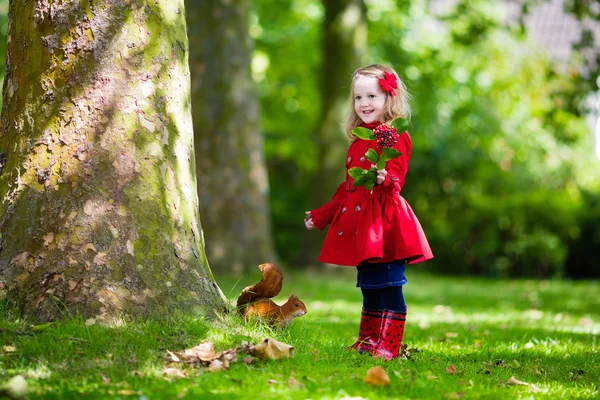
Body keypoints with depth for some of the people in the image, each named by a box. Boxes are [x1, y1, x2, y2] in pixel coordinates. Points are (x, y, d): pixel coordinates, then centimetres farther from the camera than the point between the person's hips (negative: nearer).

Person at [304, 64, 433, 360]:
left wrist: (385, 179, -41)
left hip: (384, 222, -8)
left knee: (388, 285, -8)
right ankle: (367, 341, 19)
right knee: (368, 287, 13)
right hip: (358, 222, 8)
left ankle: (389, 346, -5)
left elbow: (396, 177, -18)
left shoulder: (394, 136, -5)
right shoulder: (358, 141, 20)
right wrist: (320, 216, 30)